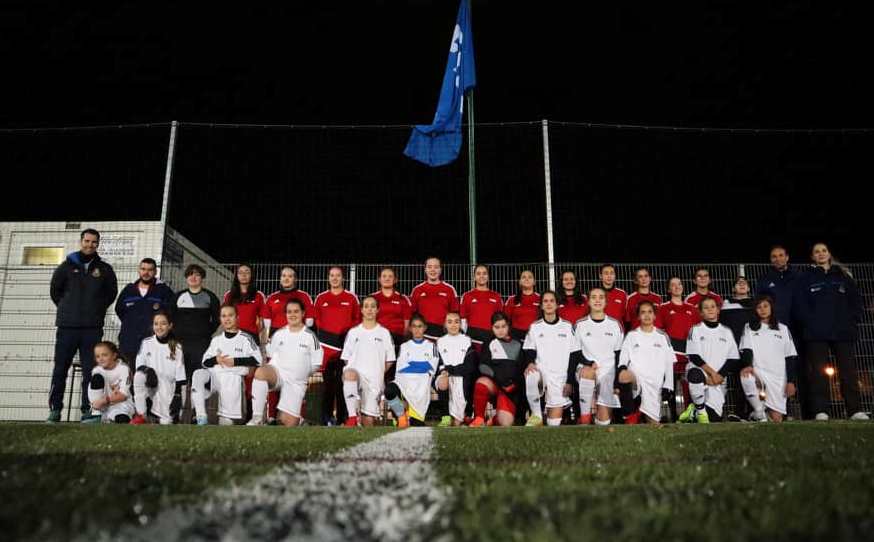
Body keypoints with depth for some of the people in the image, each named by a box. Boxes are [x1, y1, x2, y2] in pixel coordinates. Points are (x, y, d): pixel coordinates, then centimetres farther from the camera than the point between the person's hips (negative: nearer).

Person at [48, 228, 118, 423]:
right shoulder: (67, 266, 7)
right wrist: (66, 309, 12)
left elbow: (112, 292, 15)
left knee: (90, 371, 1)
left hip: (93, 328, 0)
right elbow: (55, 290, 13)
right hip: (67, 326, 0)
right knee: (60, 369, 2)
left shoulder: (105, 269, 8)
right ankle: (55, 409, 10)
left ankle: (88, 410, 7)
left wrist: (98, 309, 8)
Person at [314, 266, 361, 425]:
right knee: (328, 381, -2)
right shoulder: (320, 298, 10)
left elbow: (358, 320, 8)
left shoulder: (352, 298, 8)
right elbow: (316, 320, 12)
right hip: (326, 344, 1)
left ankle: (342, 418, 7)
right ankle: (327, 418, 6)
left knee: (342, 382, -1)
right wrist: (320, 338, 2)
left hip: (345, 343, 0)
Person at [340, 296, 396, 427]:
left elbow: (389, 361, 12)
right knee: (349, 373, -37)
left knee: (369, 418, -4)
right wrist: (352, 371, -1)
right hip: (355, 374, -1)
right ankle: (352, 416, -36)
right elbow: (346, 358, 14)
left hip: (375, 381, 1)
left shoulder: (384, 333, 11)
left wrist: (378, 374, 3)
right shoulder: (353, 332, 12)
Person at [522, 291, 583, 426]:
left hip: (560, 377, 1)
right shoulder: (535, 327, 10)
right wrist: (530, 362, -15)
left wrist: (569, 381, -1)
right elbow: (528, 350, 9)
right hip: (541, 371, 0)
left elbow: (574, 356, 7)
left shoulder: (567, 326, 8)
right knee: (530, 376, -34)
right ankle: (536, 415, -20)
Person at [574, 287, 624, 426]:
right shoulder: (580, 325, 5)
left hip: (609, 372, 1)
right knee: (587, 374, -36)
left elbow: (619, 355, 9)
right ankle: (584, 420, -27)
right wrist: (588, 364, -13)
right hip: (586, 369, -1)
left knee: (604, 418, -14)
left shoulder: (615, 325, 8)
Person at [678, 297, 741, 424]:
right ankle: (700, 411, -18)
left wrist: (719, 376, -7)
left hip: (718, 380, 3)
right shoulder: (696, 330, 6)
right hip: (699, 371, -3)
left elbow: (733, 360, 8)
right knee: (696, 374, -42)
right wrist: (711, 372, -15)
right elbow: (694, 356, -4)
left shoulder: (726, 332, 14)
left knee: (715, 419, -12)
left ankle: (694, 410, 21)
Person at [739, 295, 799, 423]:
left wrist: (791, 381, -1)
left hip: (778, 378, 1)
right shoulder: (749, 327, 13)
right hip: (758, 372, -1)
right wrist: (747, 365, -24)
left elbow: (791, 357, 10)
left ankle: (768, 413, 30)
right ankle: (759, 414, -18)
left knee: (776, 418, -8)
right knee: (745, 376, -38)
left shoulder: (783, 329, 16)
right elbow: (746, 350, -3)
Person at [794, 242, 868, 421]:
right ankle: (821, 411, -4)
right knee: (819, 372, -4)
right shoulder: (806, 279, 12)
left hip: (843, 332, 1)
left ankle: (855, 410, 0)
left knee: (848, 371, -2)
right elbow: (799, 304, 3)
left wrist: (853, 320, -2)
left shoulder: (843, 276, 16)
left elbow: (856, 301, 11)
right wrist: (810, 322, -9)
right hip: (817, 333, -1)